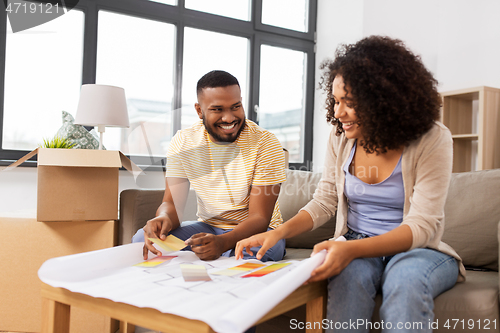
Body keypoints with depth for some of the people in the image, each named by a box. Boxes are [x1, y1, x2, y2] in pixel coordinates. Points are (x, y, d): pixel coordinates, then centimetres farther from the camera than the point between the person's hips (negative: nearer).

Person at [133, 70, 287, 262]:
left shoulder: (265, 144, -17)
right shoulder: (182, 142, -5)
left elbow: (259, 218, -20)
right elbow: (172, 203, -7)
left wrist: (223, 242, -41)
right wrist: (164, 219, -34)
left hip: (257, 231, -3)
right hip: (207, 227, 3)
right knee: (142, 238, -20)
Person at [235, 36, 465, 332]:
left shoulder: (432, 139, -13)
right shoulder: (341, 137, 0)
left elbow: (421, 225, -19)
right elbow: (324, 202, 5)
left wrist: (352, 248, -34)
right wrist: (279, 232, -14)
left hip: (416, 249, -2)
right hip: (356, 249, 3)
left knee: (406, 277, -37)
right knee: (350, 275, -33)